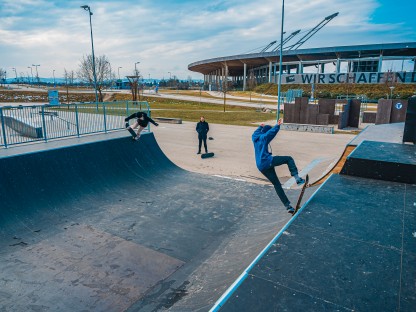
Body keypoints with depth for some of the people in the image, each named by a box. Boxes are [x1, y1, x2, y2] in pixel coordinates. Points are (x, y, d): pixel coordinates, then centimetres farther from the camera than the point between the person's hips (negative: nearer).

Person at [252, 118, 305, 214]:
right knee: (289, 159, 3)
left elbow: (256, 132, 42)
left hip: (261, 167, 8)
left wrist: (260, 127, 56)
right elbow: (272, 131, -18)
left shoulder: (255, 138, 20)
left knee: (277, 184, 9)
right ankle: (297, 178, -16)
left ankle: (288, 206, 7)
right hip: (268, 161, -8)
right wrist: (278, 125, -25)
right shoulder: (264, 137, -1)